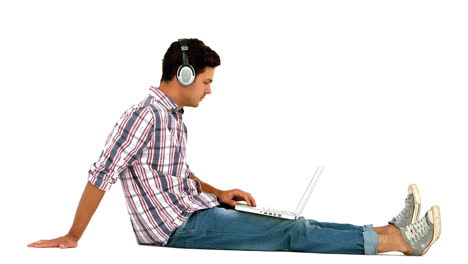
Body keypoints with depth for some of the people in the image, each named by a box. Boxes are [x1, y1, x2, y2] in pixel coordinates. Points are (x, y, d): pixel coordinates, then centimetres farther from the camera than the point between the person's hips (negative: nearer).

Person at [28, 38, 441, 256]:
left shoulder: (173, 115, 13)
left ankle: (394, 231, -2)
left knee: (293, 226, 0)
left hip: (196, 211, 9)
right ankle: (400, 240, -13)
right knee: (295, 233, -13)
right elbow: (101, 176, -19)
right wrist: (72, 238, -17)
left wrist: (217, 193, 10)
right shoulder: (145, 115, -18)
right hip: (181, 228, -9)